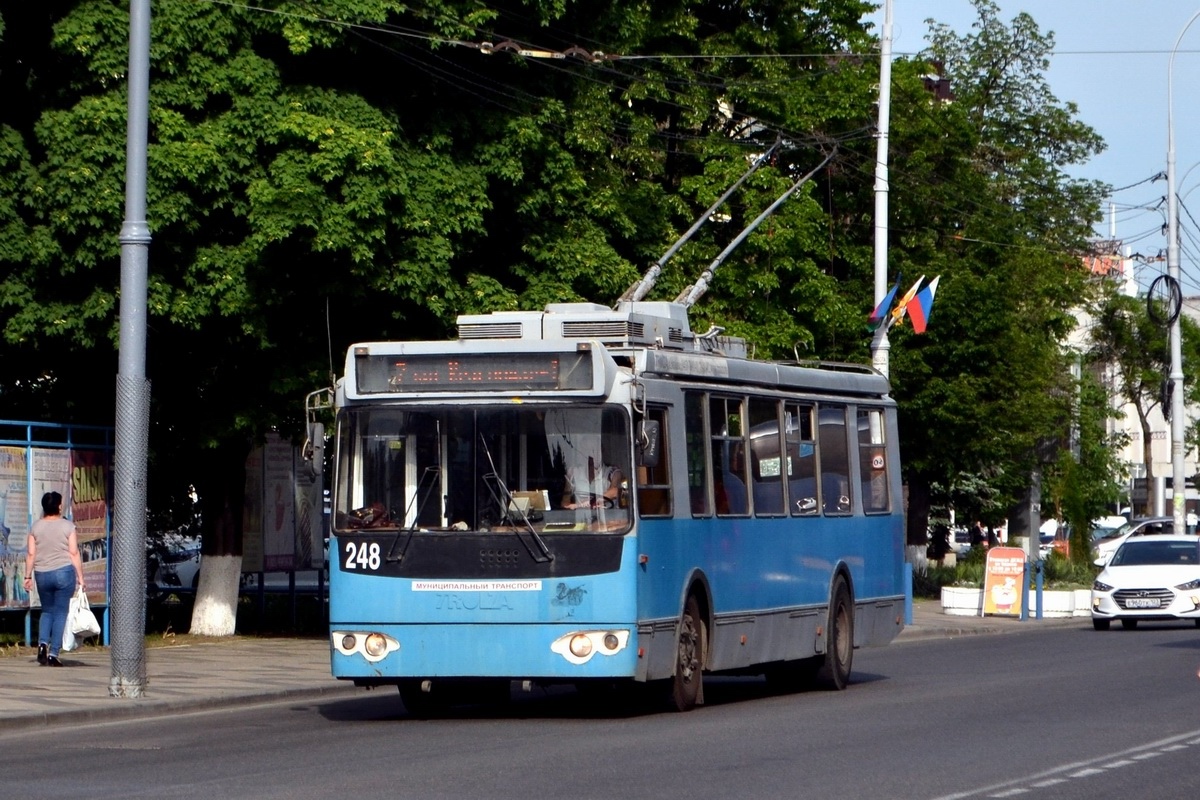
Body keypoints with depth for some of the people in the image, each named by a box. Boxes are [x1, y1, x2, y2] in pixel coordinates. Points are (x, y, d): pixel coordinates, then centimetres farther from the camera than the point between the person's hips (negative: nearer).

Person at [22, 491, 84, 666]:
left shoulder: (36, 527, 4)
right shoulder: (67, 526, -3)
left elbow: (31, 554, 3)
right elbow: (74, 553, -5)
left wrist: (28, 576, 10)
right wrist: (80, 576, 0)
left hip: (42, 574, 3)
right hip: (64, 572, -3)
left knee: (47, 610, 18)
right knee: (60, 612, 3)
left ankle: (42, 643, -5)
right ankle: (53, 654, -2)